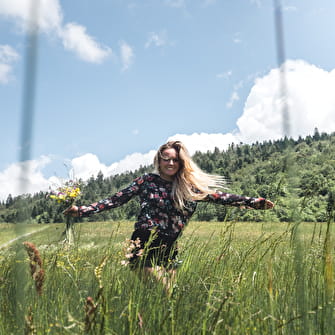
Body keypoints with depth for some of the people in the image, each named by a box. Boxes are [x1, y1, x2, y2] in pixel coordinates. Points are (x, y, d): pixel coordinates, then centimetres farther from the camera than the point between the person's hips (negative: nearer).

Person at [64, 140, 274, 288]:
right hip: (144, 244, -4)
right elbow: (116, 200, 0)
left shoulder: (191, 188, 7)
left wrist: (254, 202, -4)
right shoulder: (147, 181, 0)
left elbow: (221, 197, 3)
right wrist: (83, 210, -7)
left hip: (169, 249, 4)